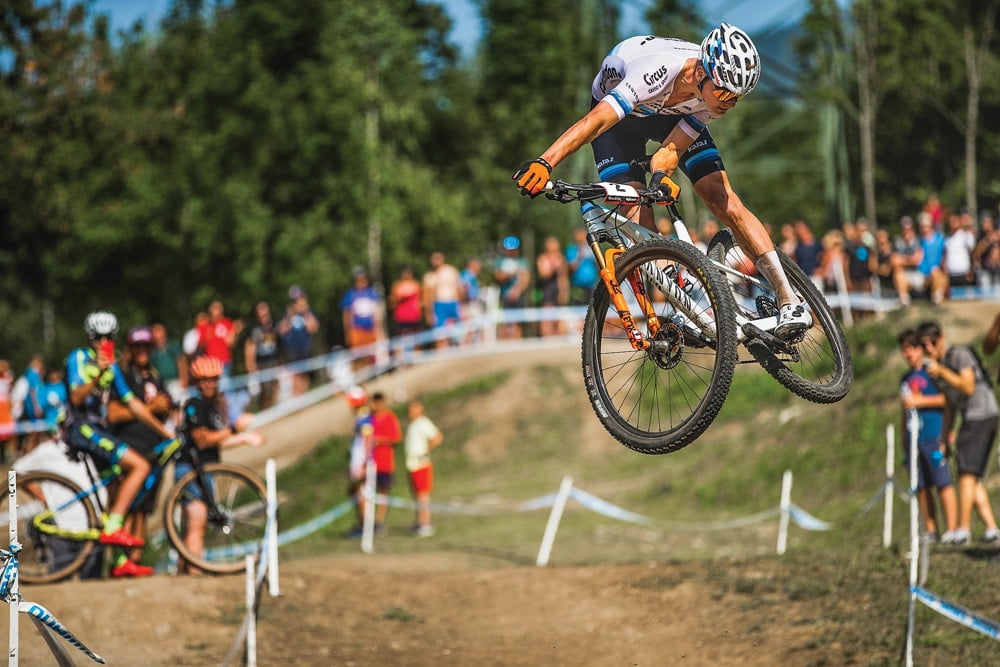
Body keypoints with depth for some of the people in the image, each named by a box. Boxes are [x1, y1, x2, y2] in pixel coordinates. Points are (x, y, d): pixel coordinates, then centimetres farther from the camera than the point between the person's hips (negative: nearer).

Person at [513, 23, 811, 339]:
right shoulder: (659, 72, -43)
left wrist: (661, 177, -47)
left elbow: (672, 148, -25)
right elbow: (594, 122, -51)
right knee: (638, 216, -21)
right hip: (617, 109, -3)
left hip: (673, 112, 3)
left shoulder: (719, 88, -27)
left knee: (724, 200, -13)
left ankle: (789, 301, -12)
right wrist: (544, 162, -63)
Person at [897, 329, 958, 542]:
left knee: (943, 483, -8)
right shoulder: (906, 379, 20)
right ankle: (930, 531, 7)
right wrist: (904, 442, 23)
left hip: (933, 437, -7)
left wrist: (919, 401, -10)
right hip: (913, 439, 7)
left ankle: (951, 530, -8)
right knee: (920, 487, 4)